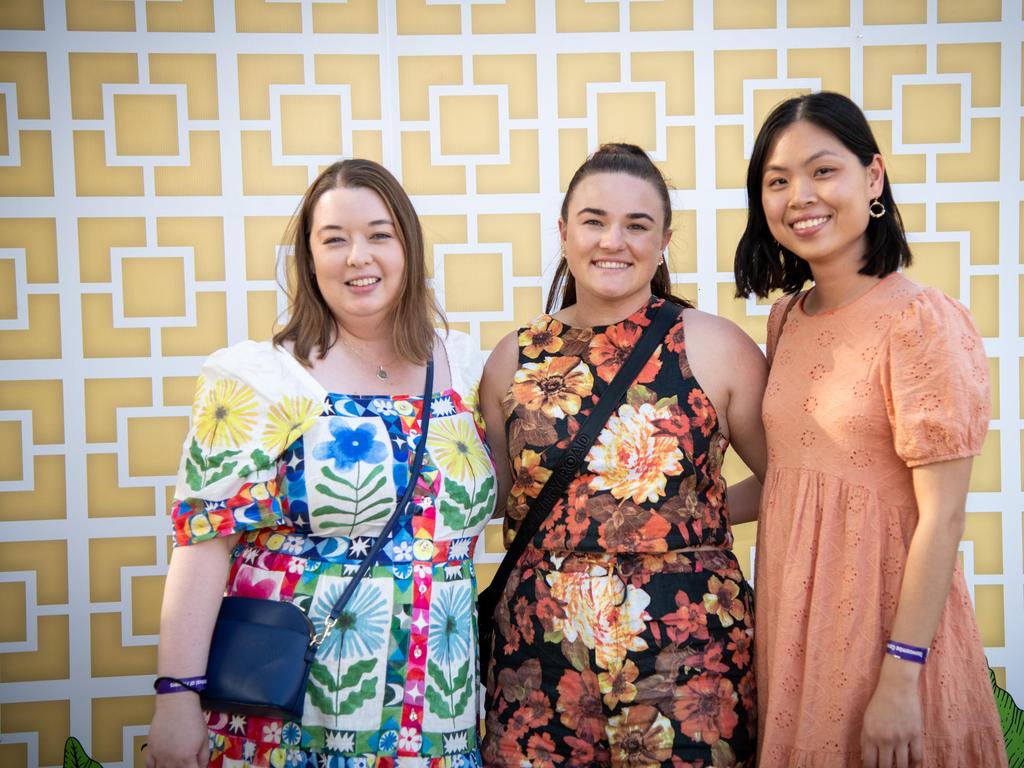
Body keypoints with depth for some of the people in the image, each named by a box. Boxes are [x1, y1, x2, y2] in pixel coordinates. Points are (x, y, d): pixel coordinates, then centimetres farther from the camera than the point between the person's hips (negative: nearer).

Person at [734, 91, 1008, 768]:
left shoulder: (924, 323, -16)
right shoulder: (785, 319, 5)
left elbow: (942, 516, -17)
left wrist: (901, 675, -18)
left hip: (883, 606, -6)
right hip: (791, 604, 7)